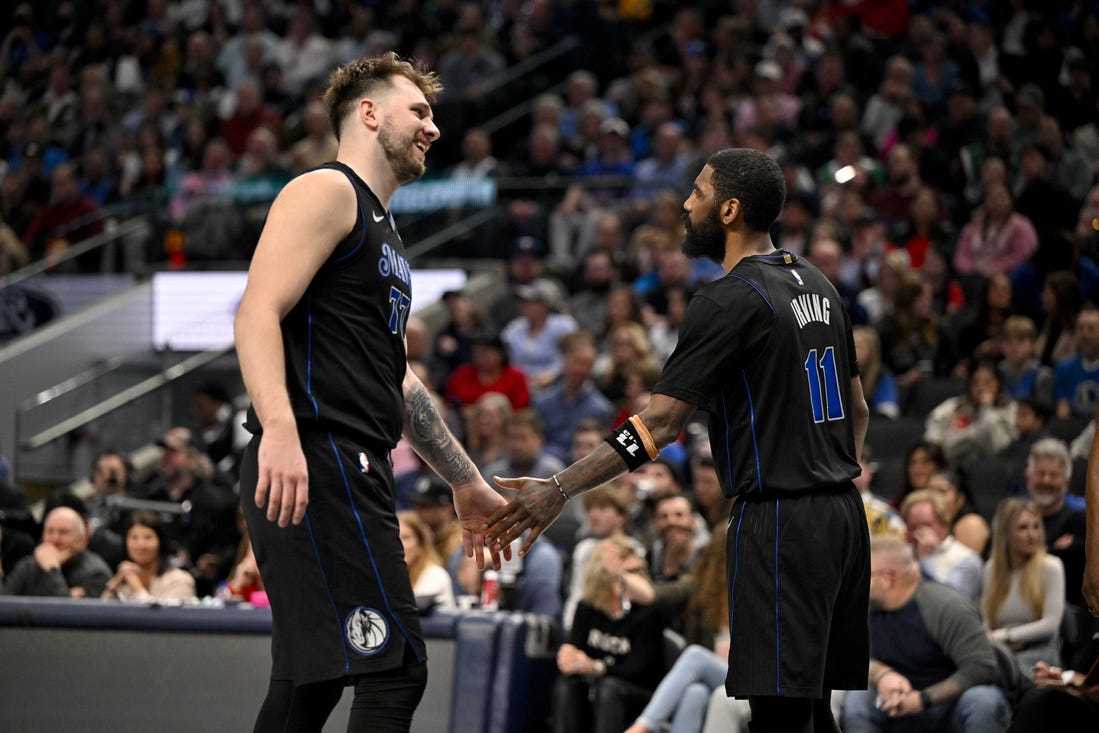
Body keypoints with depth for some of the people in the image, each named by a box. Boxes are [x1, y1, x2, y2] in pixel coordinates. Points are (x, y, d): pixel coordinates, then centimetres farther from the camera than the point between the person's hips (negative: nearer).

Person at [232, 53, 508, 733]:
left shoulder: (383, 233, 27)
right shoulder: (325, 193, -3)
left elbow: (396, 380, 33)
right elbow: (258, 313, -18)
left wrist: (468, 484, 33)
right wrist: (279, 428, -33)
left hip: (354, 473, 11)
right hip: (317, 460, -10)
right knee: (395, 670, -16)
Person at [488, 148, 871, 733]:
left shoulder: (728, 301, -13)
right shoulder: (815, 284, 14)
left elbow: (659, 425, -18)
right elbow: (858, 411, 21)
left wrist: (560, 489, -19)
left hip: (779, 521, -9)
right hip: (843, 513, 9)